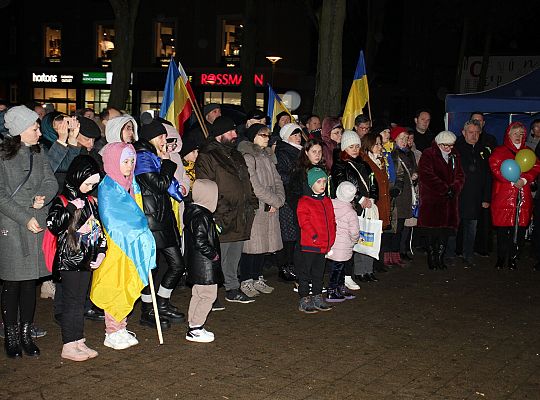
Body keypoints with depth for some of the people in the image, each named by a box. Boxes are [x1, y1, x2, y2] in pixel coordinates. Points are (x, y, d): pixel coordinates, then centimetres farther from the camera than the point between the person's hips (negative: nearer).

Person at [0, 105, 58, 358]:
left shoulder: (38, 153, 11)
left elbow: (51, 182, 7)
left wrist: (41, 196, -14)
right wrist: (26, 218, -14)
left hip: (37, 227, 4)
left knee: (30, 282, 7)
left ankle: (26, 334, 17)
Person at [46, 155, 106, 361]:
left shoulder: (90, 201, 11)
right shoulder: (62, 201, -9)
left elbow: (99, 227, 17)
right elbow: (53, 225, -22)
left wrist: (101, 251, 8)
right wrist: (72, 209, -26)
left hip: (87, 259, 7)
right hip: (69, 259, -7)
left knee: (81, 301, 13)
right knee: (71, 301, -3)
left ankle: (79, 342, 21)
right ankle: (68, 347, 4)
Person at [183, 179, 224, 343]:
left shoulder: (193, 211, 11)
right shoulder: (201, 216, -20)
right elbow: (200, 242, -25)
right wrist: (213, 254, -15)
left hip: (195, 263, 11)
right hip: (204, 265, -11)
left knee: (197, 295, 17)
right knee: (209, 295, -4)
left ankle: (194, 326, 24)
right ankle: (195, 329, -1)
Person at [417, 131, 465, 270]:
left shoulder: (455, 156, 15)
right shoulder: (428, 155, -4)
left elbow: (460, 175, 12)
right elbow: (427, 176, -14)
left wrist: (454, 188, -8)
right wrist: (445, 189, -16)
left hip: (449, 200, 5)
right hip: (431, 199, -5)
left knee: (446, 230, 3)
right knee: (431, 230, -4)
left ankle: (440, 257, 12)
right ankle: (432, 258, 6)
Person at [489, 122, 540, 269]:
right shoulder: (499, 151, 7)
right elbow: (496, 169, -7)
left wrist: (524, 180, -13)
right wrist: (513, 181, -16)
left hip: (523, 196, 3)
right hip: (504, 196, -3)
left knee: (520, 228, -1)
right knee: (502, 229, -4)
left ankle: (513, 259, 8)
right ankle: (501, 259, 5)